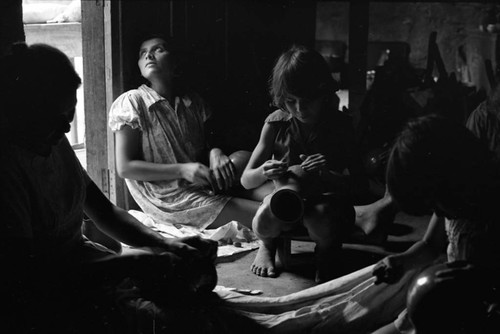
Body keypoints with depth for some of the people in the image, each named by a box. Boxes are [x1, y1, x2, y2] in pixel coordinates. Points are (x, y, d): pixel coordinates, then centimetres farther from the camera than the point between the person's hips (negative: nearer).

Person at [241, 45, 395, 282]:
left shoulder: (339, 126, -11)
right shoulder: (276, 123, -9)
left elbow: (361, 185, -12)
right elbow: (246, 180, -6)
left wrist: (329, 174, -33)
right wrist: (264, 172, -31)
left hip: (327, 201, -1)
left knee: (321, 225, -36)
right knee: (264, 224, -32)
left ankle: (326, 253, 3)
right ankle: (268, 244, 8)